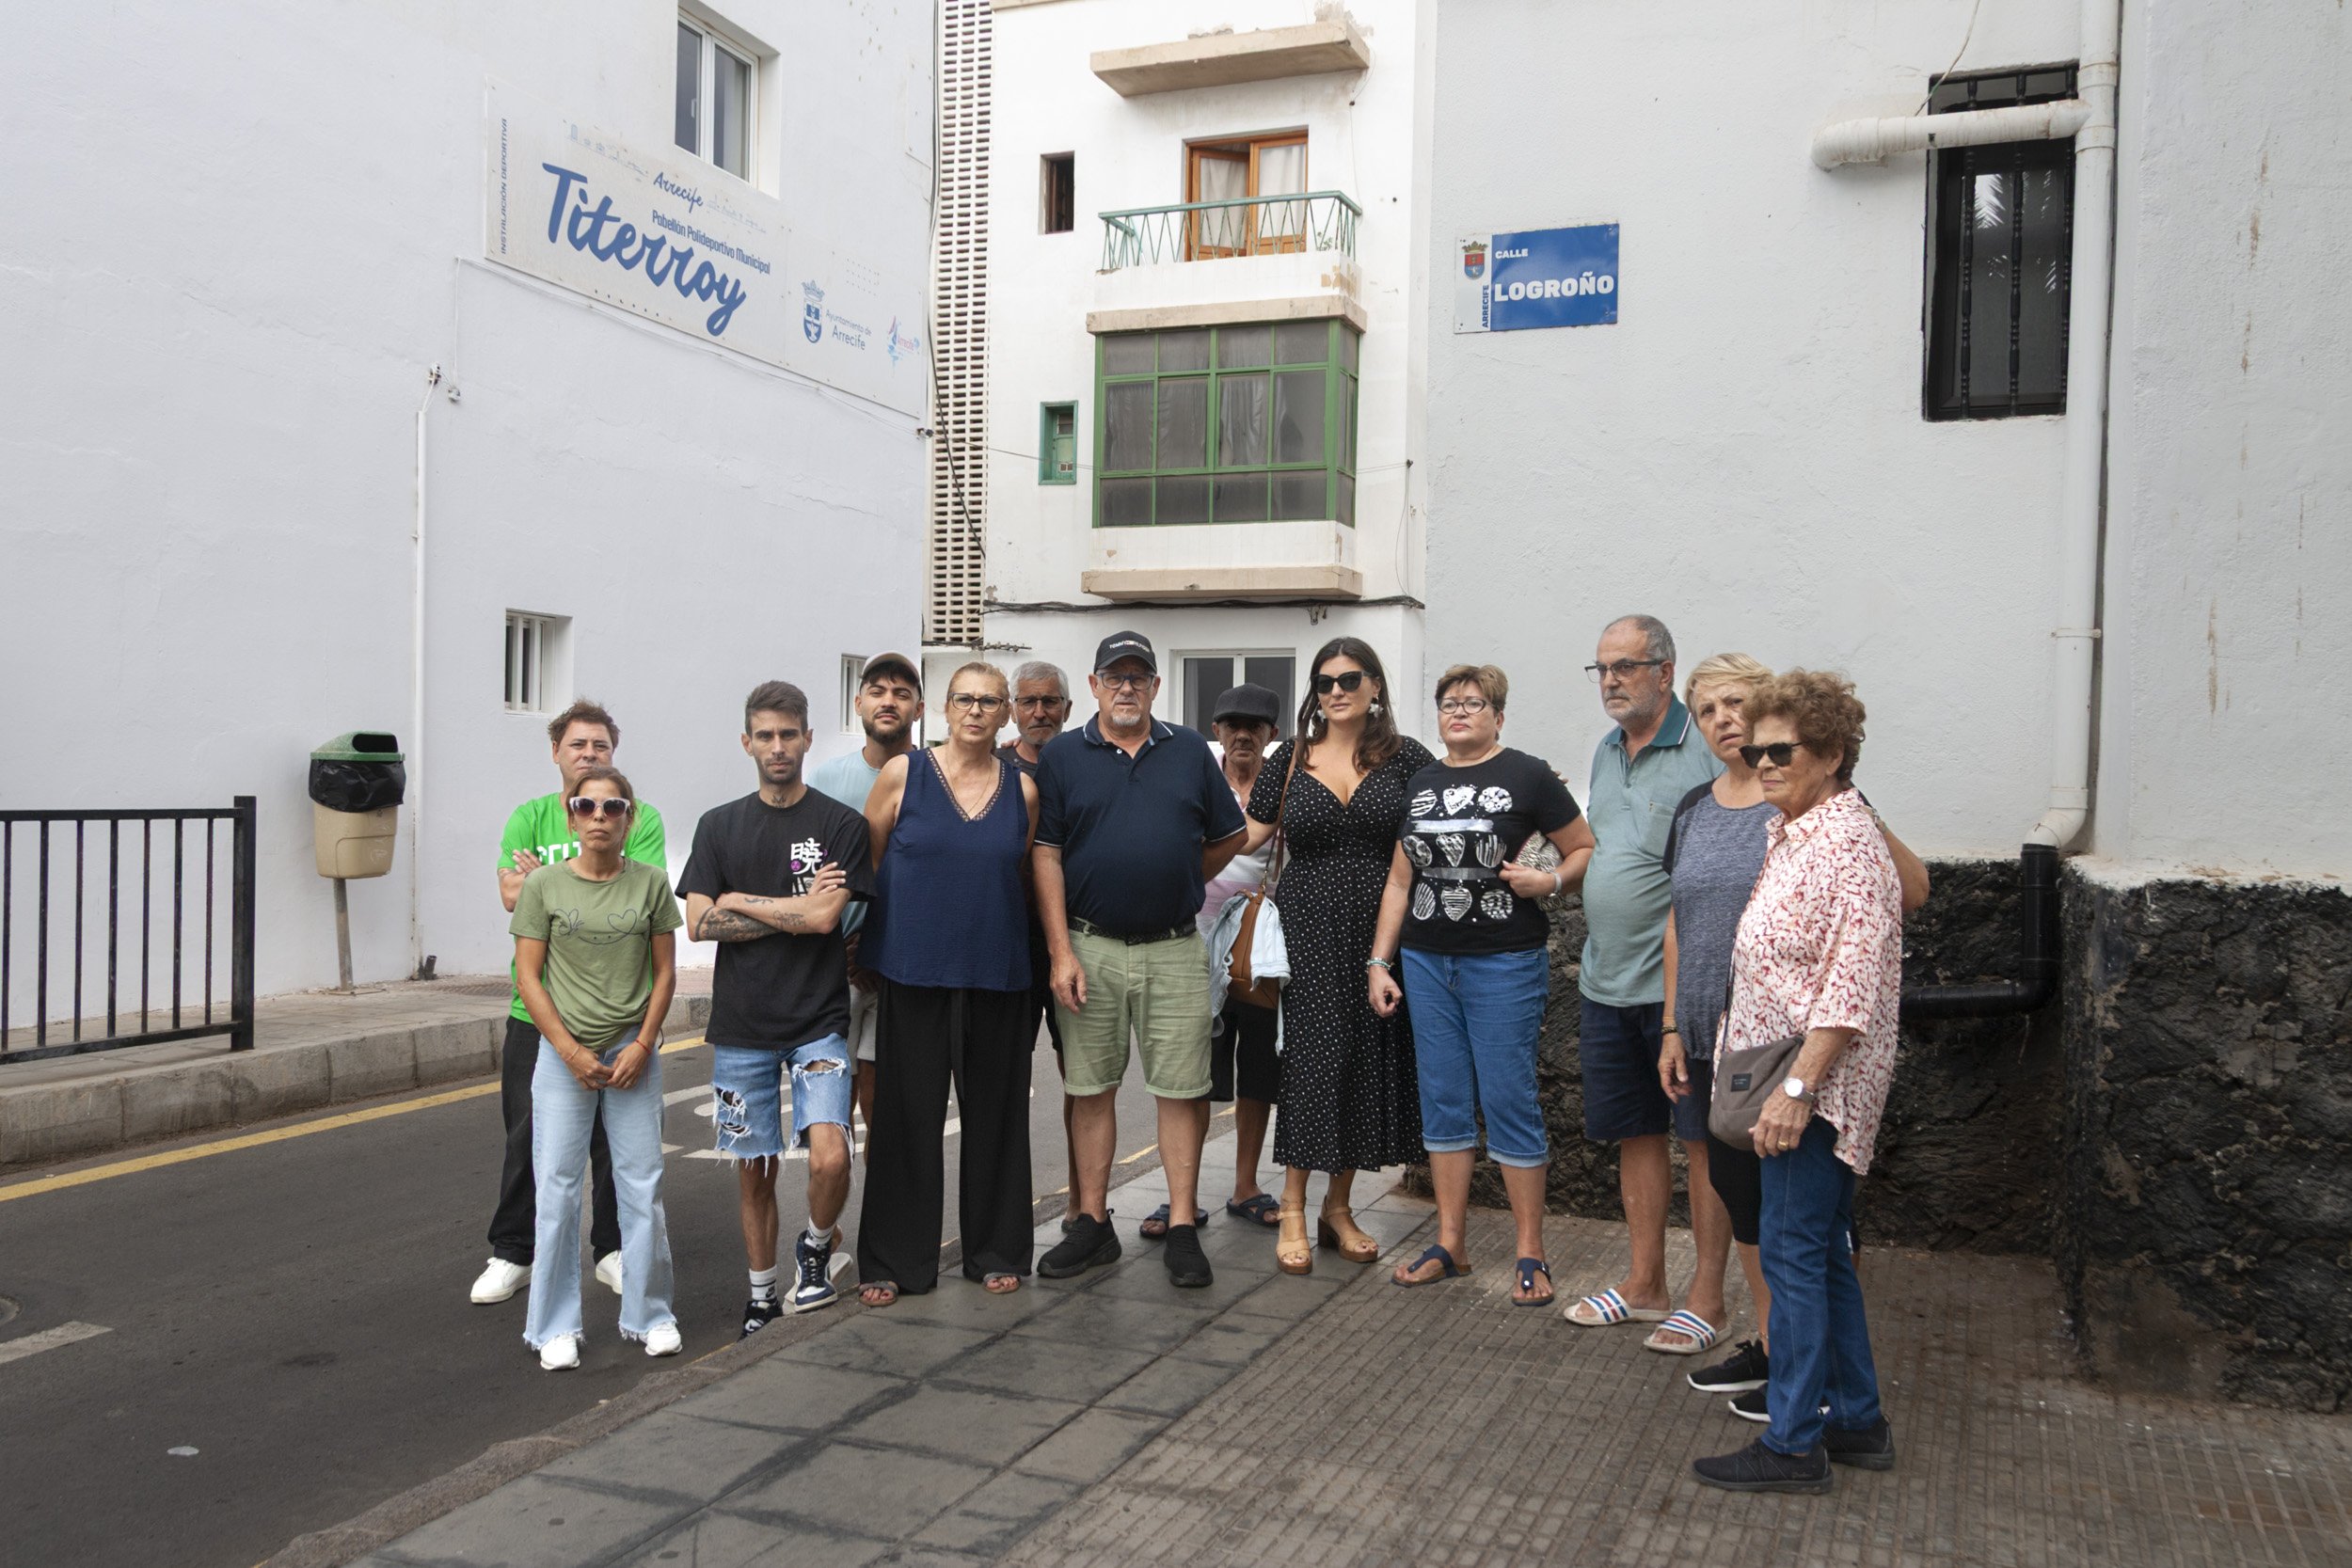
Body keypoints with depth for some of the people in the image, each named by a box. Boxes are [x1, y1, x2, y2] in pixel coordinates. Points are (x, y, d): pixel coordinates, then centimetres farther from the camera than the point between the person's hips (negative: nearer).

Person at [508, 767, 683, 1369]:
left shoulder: (650, 883, 0)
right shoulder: (544, 884, -3)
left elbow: (665, 971, 4)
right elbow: (528, 976, -3)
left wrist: (643, 1045, -6)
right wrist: (571, 1052, -10)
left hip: (633, 1053, 1)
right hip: (562, 1053, -1)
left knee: (642, 1186, 5)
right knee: (557, 1189, 2)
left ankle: (649, 1313, 20)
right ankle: (555, 1326, 15)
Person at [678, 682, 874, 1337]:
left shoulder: (840, 824, -1)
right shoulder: (720, 826, 8)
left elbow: (825, 919, -13)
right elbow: (698, 923, -2)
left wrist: (740, 900, -4)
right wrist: (796, 908, -8)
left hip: (818, 1023, -2)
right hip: (741, 1026, 3)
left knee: (830, 1156, -17)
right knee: (754, 1168, 9)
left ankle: (816, 1246, 14)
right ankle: (762, 1297, 26)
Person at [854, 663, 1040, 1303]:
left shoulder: (1023, 789, 6)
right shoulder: (902, 774, -1)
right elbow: (864, 865, 6)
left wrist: (1035, 964, 15)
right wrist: (857, 945, 5)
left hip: (997, 976, 2)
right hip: (912, 971, -2)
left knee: (995, 1115, 9)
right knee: (907, 1115, 2)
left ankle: (996, 1251, 24)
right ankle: (891, 1262, 15)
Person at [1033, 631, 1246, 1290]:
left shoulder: (1191, 752, 8)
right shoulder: (1062, 755, 3)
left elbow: (1228, 838, 17)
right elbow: (1045, 855, -2)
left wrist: (1179, 886, 11)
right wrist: (1061, 952, -8)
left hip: (1175, 950, 1)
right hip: (1089, 949, 0)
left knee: (1180, 1089, 1)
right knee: (1091, 1088, 7)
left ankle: (1183, 1230, 9)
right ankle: (1093, 1223, 18)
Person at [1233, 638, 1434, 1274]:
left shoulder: (1405, 757, 5)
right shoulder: (1290, 758, 7)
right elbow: (1248, 835, 8)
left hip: (1379, 930, 1)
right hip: (1308, 928, -1)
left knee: (1368, 1063, 6)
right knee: (1312, 1060, -5)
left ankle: (1338, 1207, 21)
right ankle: (1293, 1210, 6)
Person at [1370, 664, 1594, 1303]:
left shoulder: (1527, 776, -3)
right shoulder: (1421, 785, 13)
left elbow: (1586, 850, 2)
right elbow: (1399, 880, 15)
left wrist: (1550, 880, -18)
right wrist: (1380, 961, 11)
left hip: (1505, 963, -5)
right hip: (1426, 963, 5)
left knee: (1508, 1101, -3)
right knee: (1443, 1101, 9)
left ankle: (1531, 1255, 9)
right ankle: (1451, 1245, 20)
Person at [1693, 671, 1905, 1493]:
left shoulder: (1847, 844, -17)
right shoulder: (1785, 833, 13)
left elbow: (1852, 986, -22)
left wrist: (1797, 1086, -25)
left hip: (1818, 1083, -10)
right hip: (1781, 1074, 10)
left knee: (1793, 1248, -3)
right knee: (1820, 1252, 16)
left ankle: (1792, 1443, 7)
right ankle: (1857, 1421, 27)